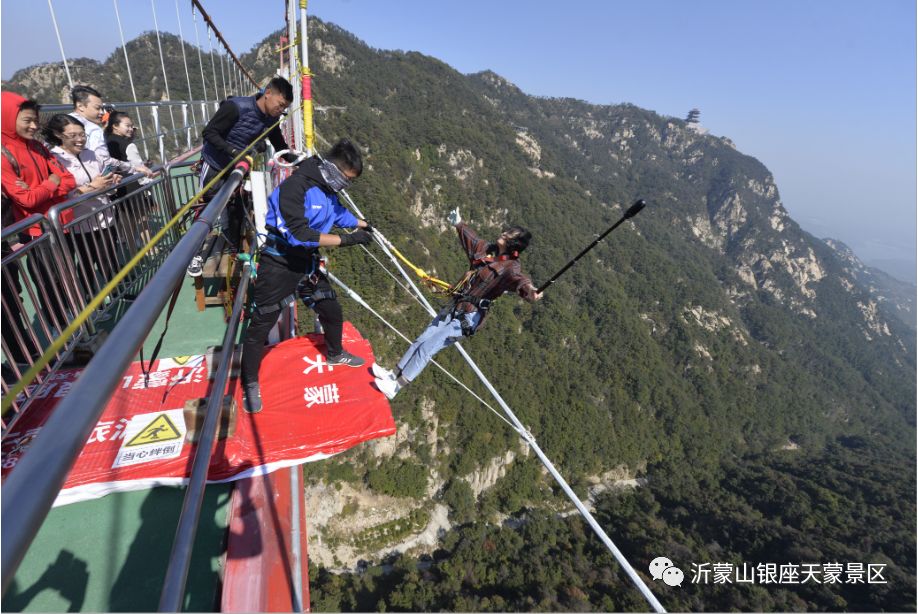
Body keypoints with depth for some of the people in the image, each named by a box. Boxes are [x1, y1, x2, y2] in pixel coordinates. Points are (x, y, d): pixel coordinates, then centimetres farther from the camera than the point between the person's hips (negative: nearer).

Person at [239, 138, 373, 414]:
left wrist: (359, 223, 6)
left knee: (332, 310, 16)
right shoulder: (294, 187, -26)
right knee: (260, 326, 4)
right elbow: (300, 234, -33)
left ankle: (335, 354, 44)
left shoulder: (327, 187, 1)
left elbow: (336, 211, 22)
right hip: (279, 265, -8)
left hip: (307, 262, 8)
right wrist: (345, 240, -33)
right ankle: (250, 383, 23)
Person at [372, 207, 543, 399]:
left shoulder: (510, 267, -15)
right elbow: (471, 239, 26)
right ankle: (393, 374, 21)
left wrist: (530, 292, -58)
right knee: (421, 340, 9)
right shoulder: (487, 249, 6)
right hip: (452, 308, 7)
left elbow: (520, 281, -37)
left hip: (468, 317, -7)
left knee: (427, 348, -10)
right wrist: (459, 224, 36)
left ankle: (395, 387, 1)